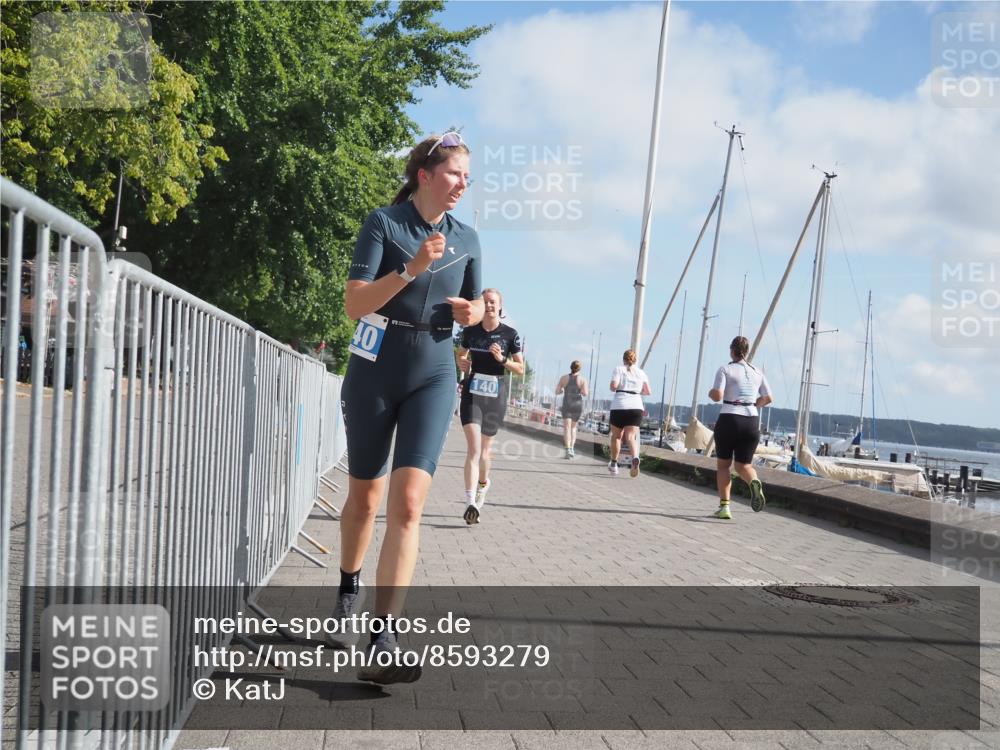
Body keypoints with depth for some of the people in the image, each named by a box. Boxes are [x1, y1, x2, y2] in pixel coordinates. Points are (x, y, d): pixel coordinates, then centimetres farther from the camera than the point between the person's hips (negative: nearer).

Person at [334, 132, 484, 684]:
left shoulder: (466, 238, 7)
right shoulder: (384, 222, -6)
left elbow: (474, 306, 19)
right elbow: (354, 303, -15)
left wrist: (470, 312, -4)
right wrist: (411, 270, -27)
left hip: (432, 378, 2)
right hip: (374, 373, -2)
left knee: (408, 503, -13)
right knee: (364, 498, 11)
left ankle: (383, 644, -17)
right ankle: (349, 592, 41)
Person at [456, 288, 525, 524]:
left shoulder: (510, 334, -2)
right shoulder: (471, 331, 2)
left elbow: (521, 369, 2)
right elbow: (460, 354, 20)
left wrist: (502, 359, -16)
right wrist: (462, 363, -3)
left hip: (496, 396, 0)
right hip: (472, 393, 0)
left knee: (484, 449, 14)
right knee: (473, 447, -15)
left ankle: (483, 483, 45)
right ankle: (470, 503, -22)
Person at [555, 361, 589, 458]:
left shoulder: (564, 378, 0)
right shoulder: (583, 379, -1)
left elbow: (557, 392, 1)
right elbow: (585, 394, -9)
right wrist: (587, 391, 14)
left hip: (567, 405, -1)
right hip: (578, 405, 1)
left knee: (567, 427, -8)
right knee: (573, 427, 20)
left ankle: (568, 450, -24)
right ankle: (572, 448, 11)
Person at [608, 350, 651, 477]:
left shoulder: (619, 369, 3)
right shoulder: (641, 373, 13)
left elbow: (613, 386, -11)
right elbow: (647, 392, 10)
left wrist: (616, 388, 12)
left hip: (619, 406, -2)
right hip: (636, 407, 2)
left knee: (616, 436, 14)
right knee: (631, 437, -6)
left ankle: (614, 464, 20)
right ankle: (635, 458, -34)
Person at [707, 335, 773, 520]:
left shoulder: (725, 370, -3)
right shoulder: (757, 372, 11)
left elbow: (717, 396, -14)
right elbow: (767, 399, 12)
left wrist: (710, 393, 8)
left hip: (729, 419, -3)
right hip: (752, 421, 3)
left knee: (723, 464, 13)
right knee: (743, 465, 12)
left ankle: (724, 506, 4)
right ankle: (754, 482, -23)